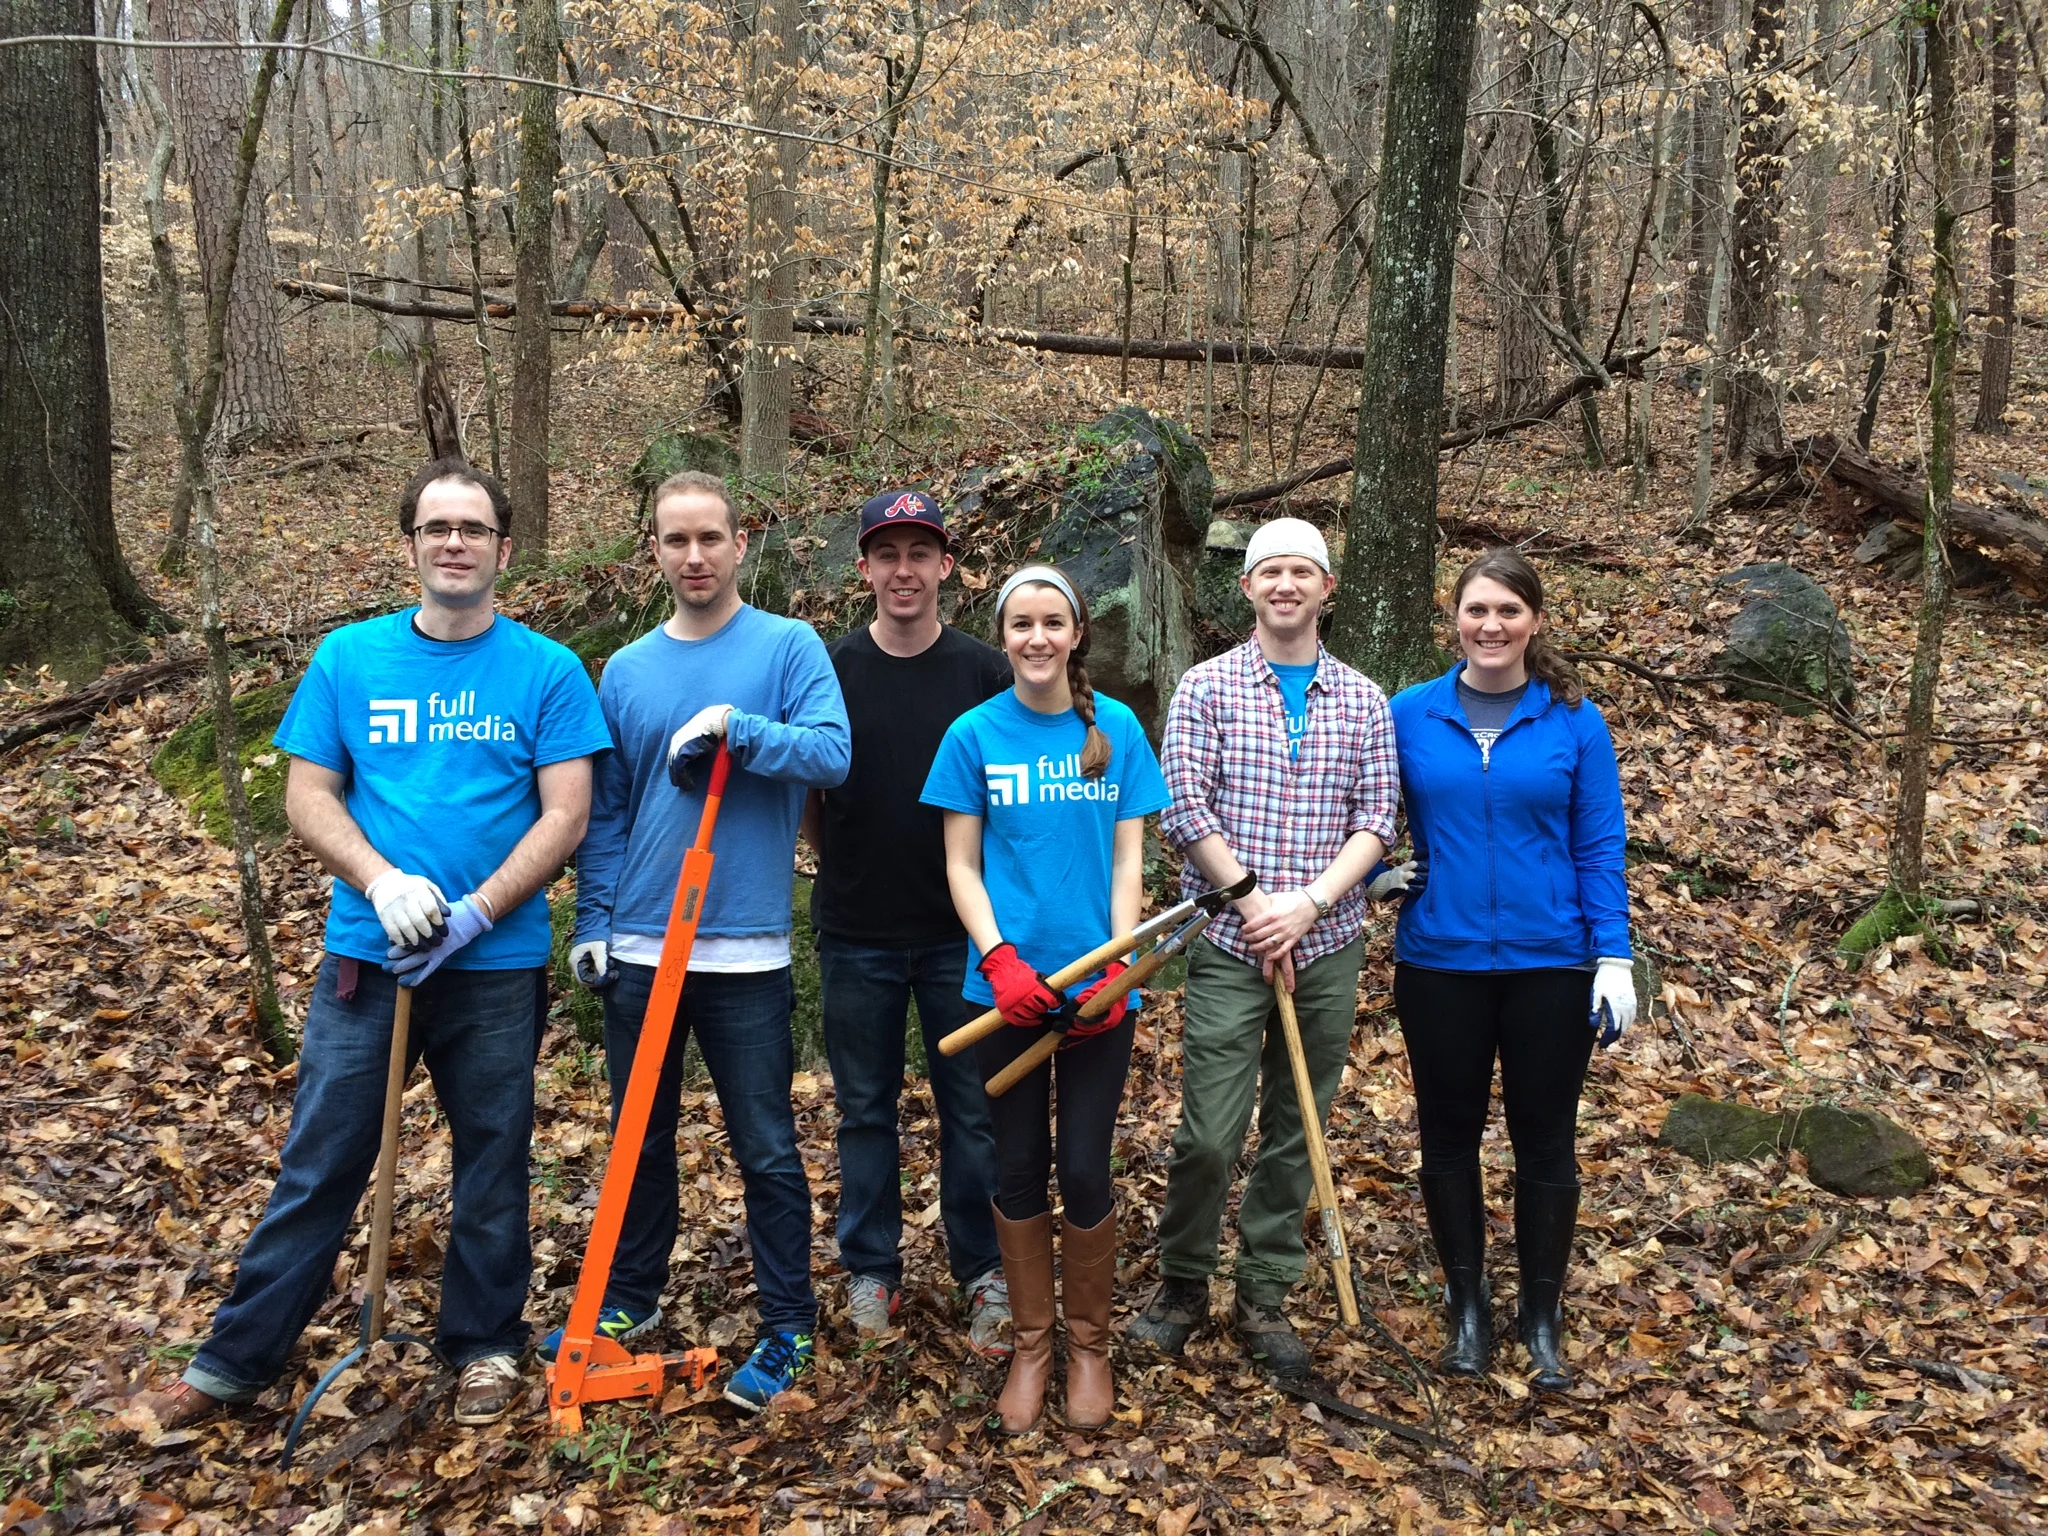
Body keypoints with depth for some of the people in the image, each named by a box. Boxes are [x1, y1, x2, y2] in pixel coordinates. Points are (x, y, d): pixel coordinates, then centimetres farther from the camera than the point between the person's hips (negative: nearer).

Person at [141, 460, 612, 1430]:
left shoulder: (547, 670, -2)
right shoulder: (349, 658, 4)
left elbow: (565, 813, -6)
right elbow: (308, 798, 3)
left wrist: (473, 914, -16)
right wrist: (382, 883, -14)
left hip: (497, 963, -1)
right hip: (365, 954, 1)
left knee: (492, 1161, 11)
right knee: (319, 1162, 8)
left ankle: (484, 1343, 29)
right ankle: (238, 1357, 23)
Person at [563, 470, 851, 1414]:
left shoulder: (789, 647, -3)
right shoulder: (625, 671, 8)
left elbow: (832, 754, -16)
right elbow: (604, 812, 10)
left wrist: (735, 726, -24)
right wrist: (592, 921, 5)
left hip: (746, 951, -4)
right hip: (639, 946, 4)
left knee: (766, 1151, 4)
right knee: (640, 1138, 17)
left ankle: (787, 1328, 18)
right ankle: (631, 1298, 35)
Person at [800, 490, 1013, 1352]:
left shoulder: (986, 674, 0)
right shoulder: (828, 670, 1)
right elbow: (803, 793, 9)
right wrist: (841, 864, 4)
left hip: (961, 932, -1)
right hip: (856, 933, 1)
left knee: (973, 1110, 7)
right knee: (865, 1110, 12)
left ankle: (983, 1269, 22)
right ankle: (870, 1269, 27)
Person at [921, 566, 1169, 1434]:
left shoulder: (1116, 729, 1)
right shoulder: (975, 734, -1)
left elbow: (1127, 862, 2)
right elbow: (962, 866, 1)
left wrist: (1116, 969, -9)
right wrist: (1002, 961, -12)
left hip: (1098, 983, 0)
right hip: (1007, 985, 0)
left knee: (1085, 1169, 3)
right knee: (1020, 1166, 9)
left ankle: (1088, 1344, 24)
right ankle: (1030, 1343, 27)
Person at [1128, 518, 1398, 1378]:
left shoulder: (1363, 702, 9)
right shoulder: (1207, 687, 2)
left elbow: (1376, 818, 2)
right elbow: (1184, 807, -6)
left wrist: (1307, 902, -12)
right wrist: (1253, 904, -12)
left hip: (1327, 947, 3)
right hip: (1227, 945, -2)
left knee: (1296, 1132, 10)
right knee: (1210, 1135, -4)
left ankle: (1264, 1297, 25)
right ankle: (1182, 1283, 19)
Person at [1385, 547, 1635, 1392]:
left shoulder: (1573, 720, -3)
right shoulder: (1409, 715, -2)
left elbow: (1600, 846, -2)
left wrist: (1614, 956, -7)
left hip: (1551, 965, -1)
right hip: (1440, 962, 1)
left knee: (1545, 1139, 11)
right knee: (1448, 1133, 12)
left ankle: (1542, 1315, 28)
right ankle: (1466, 1302, 31)